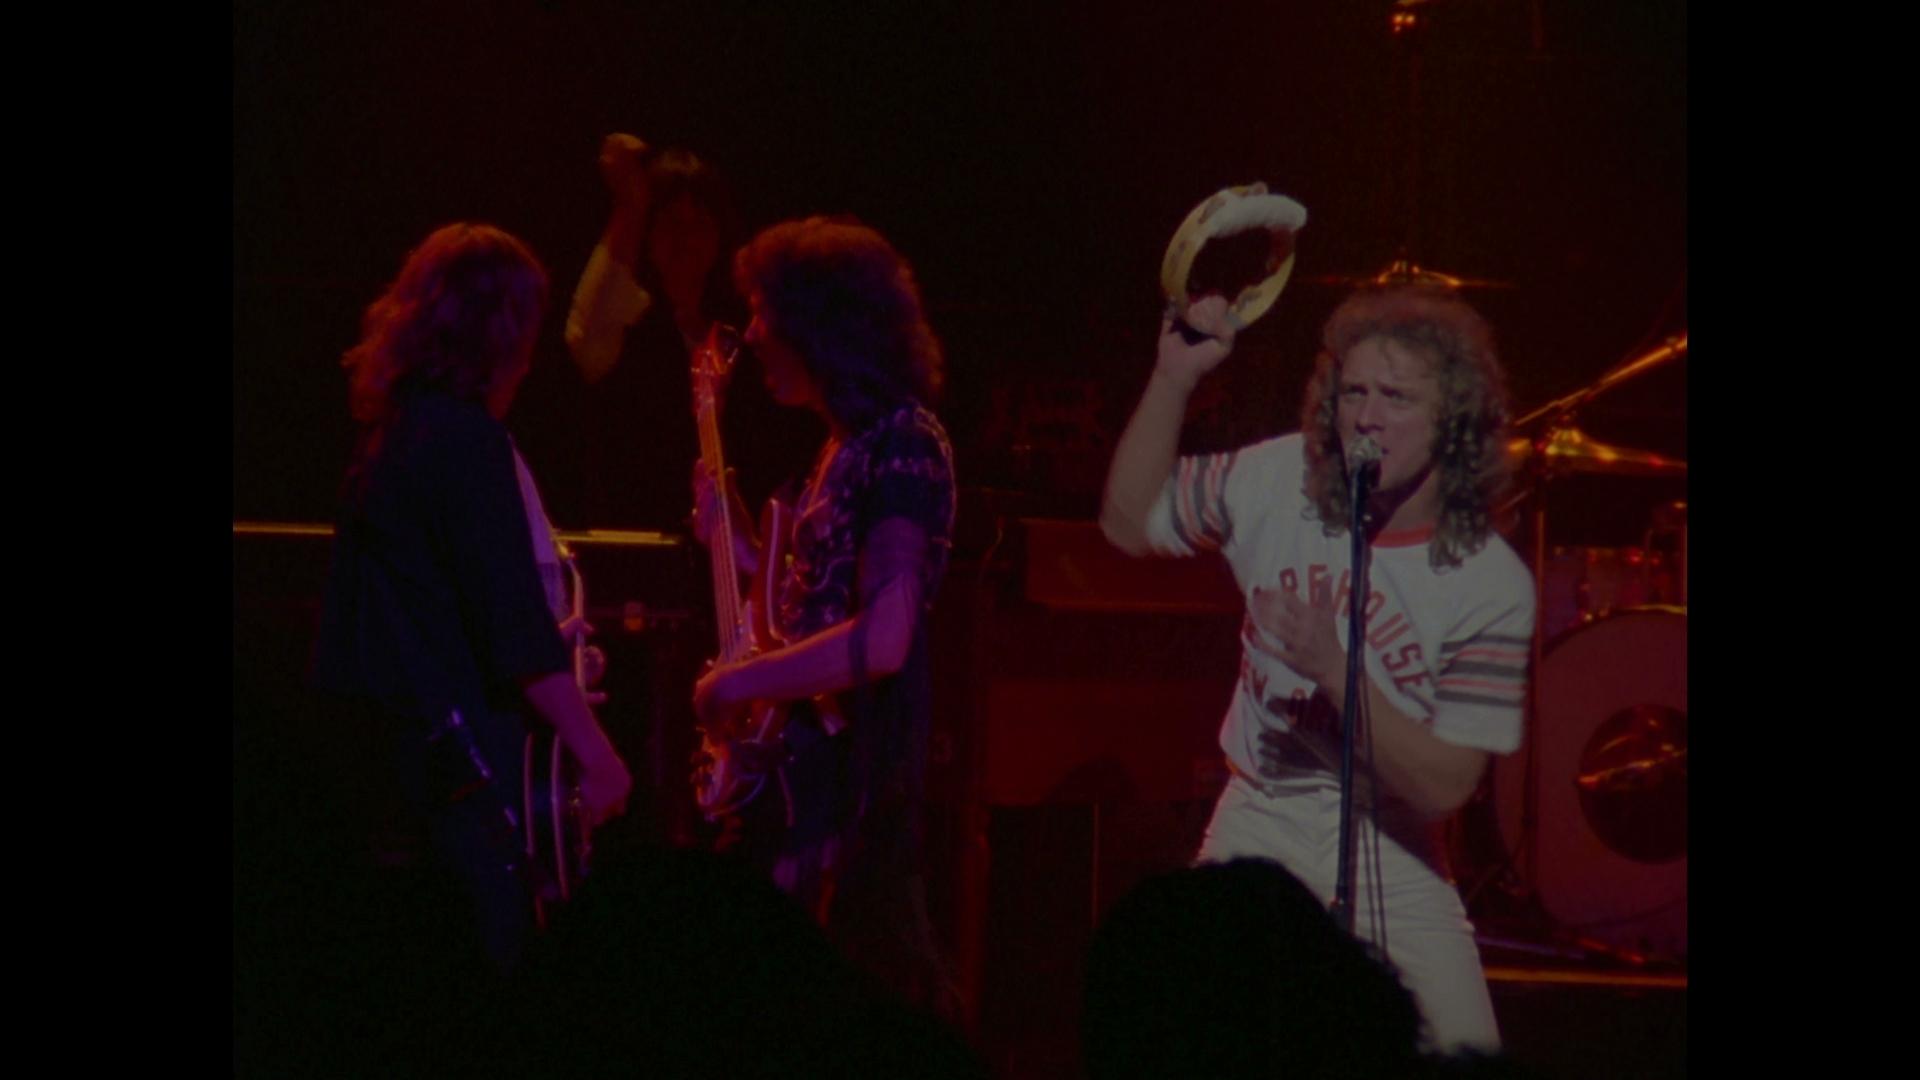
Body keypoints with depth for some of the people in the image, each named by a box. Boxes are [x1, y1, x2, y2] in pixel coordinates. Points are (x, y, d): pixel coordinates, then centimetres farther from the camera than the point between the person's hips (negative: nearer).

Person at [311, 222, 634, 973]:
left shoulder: (386, 435, 12)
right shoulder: (467, 440, -15)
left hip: (395, 742, 9)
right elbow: (515, 625, -19)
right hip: (468, 753, -9)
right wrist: (595, 753, -17)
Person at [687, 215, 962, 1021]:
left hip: (854, 772, -10)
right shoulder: (844, 446, 15)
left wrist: (736, 683, -16)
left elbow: (880, 642, -24)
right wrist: (732, 538, 11)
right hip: (802, 759, 10)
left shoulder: (900, 446, -15)